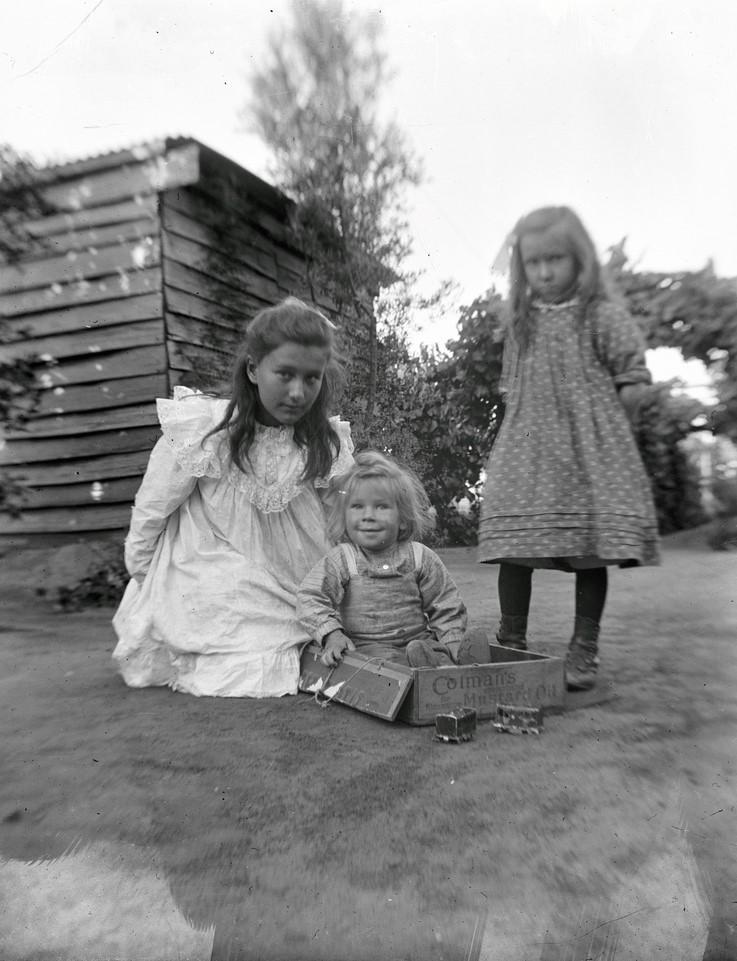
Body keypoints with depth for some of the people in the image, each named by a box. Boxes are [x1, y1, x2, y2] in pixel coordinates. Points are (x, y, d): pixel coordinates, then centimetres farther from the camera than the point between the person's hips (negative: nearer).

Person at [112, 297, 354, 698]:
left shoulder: (328, 442, -10)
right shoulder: (201, 430, -19)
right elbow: (151, 511, -6)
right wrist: (144, 579, 4)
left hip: (293, 598, 4)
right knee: (254, 672, -13)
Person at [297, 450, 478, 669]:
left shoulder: (421, 558, 5)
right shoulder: (339, 560, 1)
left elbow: (446, 607, 10)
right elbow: (310, 598, -5)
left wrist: (450, 648, -2)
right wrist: (331, 634, -21)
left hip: (418, 640, 1)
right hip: (366, 648, -1)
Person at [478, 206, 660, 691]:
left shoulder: (603, 317, 0)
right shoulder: (521, 323, 12)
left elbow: (635, 384, 0)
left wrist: (596, 424, -1)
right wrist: (534, 422, 8)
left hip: (591, 455, -2)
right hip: (526, 454, 3)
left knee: (592, 549, 1)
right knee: (514, 546, -3)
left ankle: (584, 651, 15)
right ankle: (512, 645, 10)